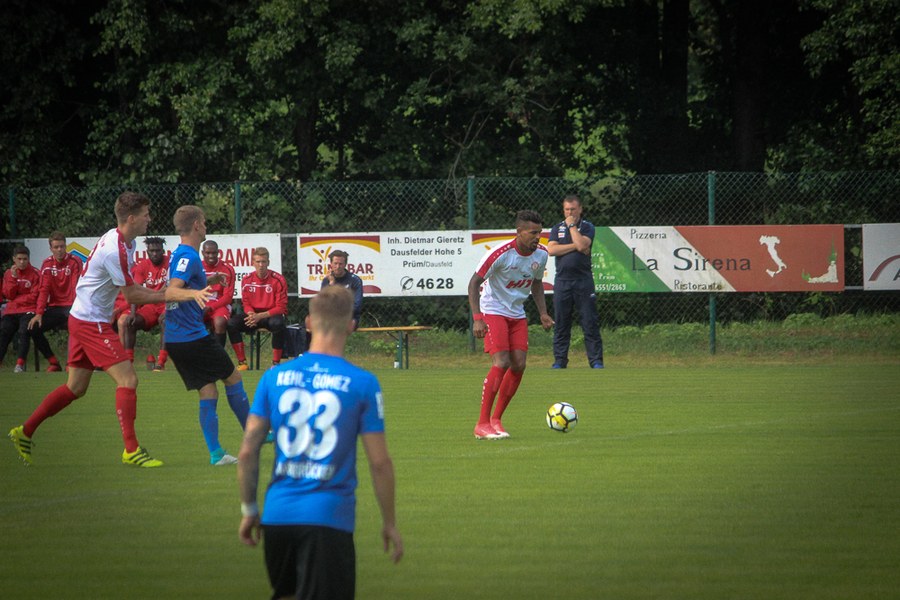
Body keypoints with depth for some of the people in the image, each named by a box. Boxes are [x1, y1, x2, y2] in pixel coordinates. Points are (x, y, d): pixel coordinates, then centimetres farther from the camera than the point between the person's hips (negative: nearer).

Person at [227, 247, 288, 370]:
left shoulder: (278, 280, -9)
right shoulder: (247, 280, 1)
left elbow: (281, 308, -11)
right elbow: (246, 304, 7)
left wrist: (260, 316, -23)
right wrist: (251, 314, -18)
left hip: (271, 315, -3)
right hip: (253, 314, 3)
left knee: (278, 324, -39)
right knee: (232, 323, -23)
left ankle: (276, 363, -25)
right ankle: (242, 362, -19)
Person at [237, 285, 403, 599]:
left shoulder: (274, 377, 3)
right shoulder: (362, 383, -5)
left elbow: (247, 452, 3)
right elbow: (379, 462, -4)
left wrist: (249, 510, 15)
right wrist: (390, 523, 7)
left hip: (278, 514, 4)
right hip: (330, 516, -4)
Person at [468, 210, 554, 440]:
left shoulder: (541, 253, -2)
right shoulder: (501, 253, -22)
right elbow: (474, 283, -17)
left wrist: (543, 313, 4)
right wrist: (477, 319, -25)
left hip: (517, 314, 7)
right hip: (493, 311, -7)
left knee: (519, 366, -3)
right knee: (501, 363, -19)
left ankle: (496, 419, 11)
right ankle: (482, 424, -15)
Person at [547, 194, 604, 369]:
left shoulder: (587, 227, 6)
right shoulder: (557, 228, 12)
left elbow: (582, 245, -13)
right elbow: (551, 250, -4)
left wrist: (572, 225, -5)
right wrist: (574, 246, -8)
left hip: (583, 281, -2)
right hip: (562, 281, 2)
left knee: (590, 323, -4)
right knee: (561, 324, 3)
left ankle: (596, 361, -3)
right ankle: (559, 361, 9)